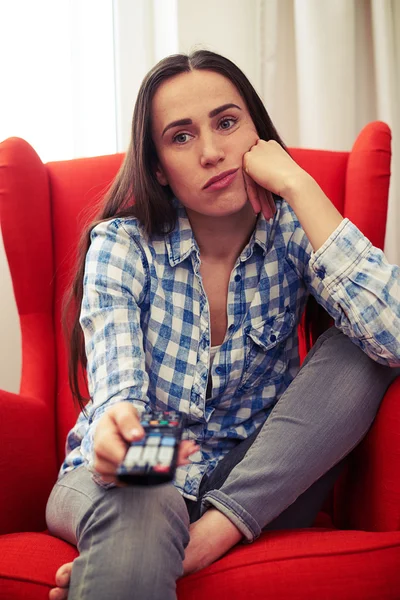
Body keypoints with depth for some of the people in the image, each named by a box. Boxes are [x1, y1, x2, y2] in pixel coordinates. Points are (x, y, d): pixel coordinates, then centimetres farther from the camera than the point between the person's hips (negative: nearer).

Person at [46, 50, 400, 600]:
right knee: (139, 504, -40)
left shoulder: (292, 233, -6)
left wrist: (298, 186, -21)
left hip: (260, 489, 4)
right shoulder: (122, 245, -7)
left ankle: (212, 533, -24)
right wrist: (117, 431, -46)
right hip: (133, 475, -3)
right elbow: (118, 385, -21)